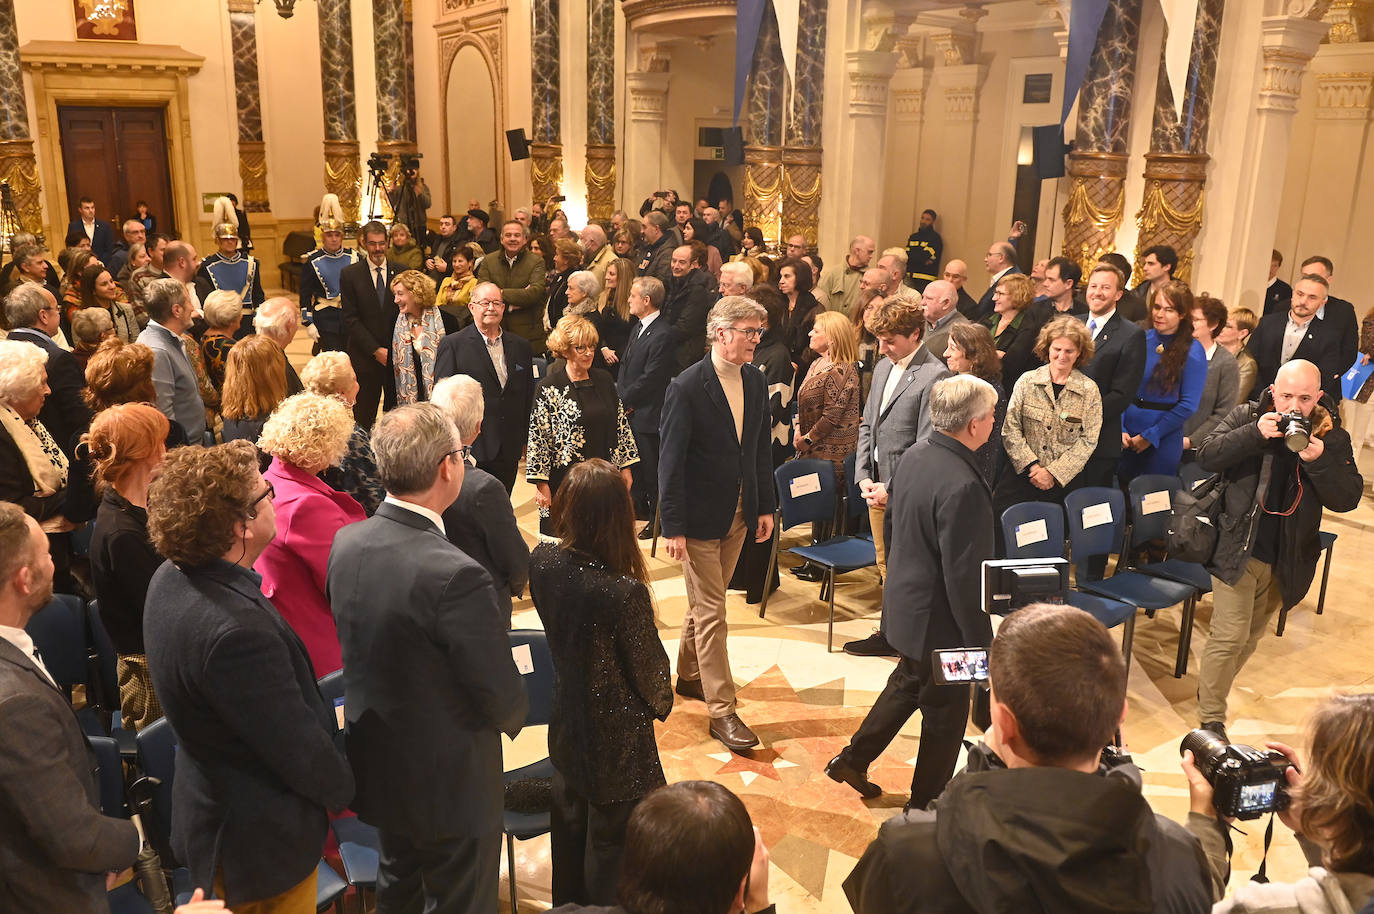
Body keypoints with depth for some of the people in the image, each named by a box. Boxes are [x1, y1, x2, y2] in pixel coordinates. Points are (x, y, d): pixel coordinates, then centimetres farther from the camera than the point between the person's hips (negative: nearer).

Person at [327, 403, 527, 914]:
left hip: (374, 767, 7)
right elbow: (501, 696, -22)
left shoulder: (346, 543, -11)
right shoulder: (454, 575, -33)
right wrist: (513, 715, 0)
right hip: (450, 784, -7)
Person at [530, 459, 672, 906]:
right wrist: (662, 702, 3)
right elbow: (649, 668, -15)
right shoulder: (625, 593, -35)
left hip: (566, 724, 7)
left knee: (570, 826, 28)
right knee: (611, 841, 16)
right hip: (617, 739, -6)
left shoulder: (542, 561, -17)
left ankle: (568, 902, 49)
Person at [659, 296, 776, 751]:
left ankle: (688, 676, 38)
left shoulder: (756, 381, 3)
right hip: (700, 515, -6)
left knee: (705, 602, 19)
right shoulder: (687, 387, -17)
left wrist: (765, 506, 10)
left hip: (738, 511, 6)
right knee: (711, 613, -1)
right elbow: (671, 461, -16)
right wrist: (673, 527, -17)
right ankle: (721, 710, 6)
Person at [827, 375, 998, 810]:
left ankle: (853, 760, 40)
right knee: (945, 713, 12)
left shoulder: (914, 454, -2)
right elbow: (965, 575, -27)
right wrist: (982, 642, -16)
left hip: (904, 604, 9)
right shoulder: (962, 485, -31)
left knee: (907, 684, 29)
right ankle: (925, 804, 30)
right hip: (939, 619, -9)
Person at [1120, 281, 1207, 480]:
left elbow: (1188, 405, -11)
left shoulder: (1192, 351, -9)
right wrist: (1120, 429, -7)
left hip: (1163, 440, -3)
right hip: (1126, 436, 3)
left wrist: (1149, 436, -10)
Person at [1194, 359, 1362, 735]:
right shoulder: (1247, 416, -3)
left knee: (1251, 637, 17)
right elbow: (1207, 457, -14)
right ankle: (1210, 719, 5)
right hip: (1237, 550, -3)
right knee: (1231, 635, -7)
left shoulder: (1333, 438, -1)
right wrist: (1254, 433, -25)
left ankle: (1213, 692, 37)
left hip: (1286, 561, 3)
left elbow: (1348, 499, -8)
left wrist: (1319, 461, -24)